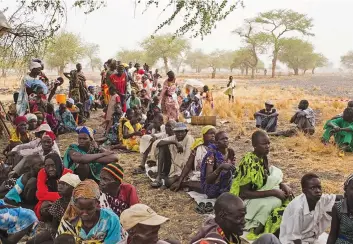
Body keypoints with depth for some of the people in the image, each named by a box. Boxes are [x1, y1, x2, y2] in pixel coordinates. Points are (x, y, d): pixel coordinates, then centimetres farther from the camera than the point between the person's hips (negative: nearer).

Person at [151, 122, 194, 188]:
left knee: (169, 182, -34)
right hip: (171, 166, 5)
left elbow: (187, 159, -18)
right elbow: (159, 143, -14)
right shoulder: (173, 138, 3)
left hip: (182, 169, -5)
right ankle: (158, 177, -14)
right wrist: (174, 142, -26)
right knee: (163, 146, -13)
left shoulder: (189, 139, -11)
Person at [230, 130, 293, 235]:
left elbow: (267, 180, 13)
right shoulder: (249, 163, -24)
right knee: (275, 201, -25)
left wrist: (283, 185, -8)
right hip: (241, 201, -9)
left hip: (255, 197, 9)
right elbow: (243, 194, -26)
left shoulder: (263, 158, 0)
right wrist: (273, 192, -26)